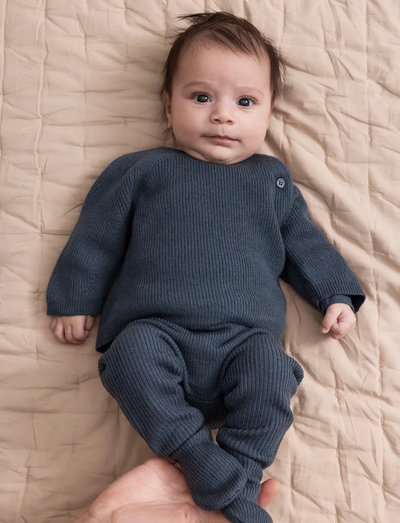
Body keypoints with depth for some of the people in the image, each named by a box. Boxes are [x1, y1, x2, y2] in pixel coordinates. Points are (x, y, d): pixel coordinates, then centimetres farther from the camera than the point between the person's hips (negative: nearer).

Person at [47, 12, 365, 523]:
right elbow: (98, 235, 17)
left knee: (269, 363, -31)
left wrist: (336, 294, 16)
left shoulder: (270, 178, 22)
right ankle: (202, 458, -29)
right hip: (156, 331, 0)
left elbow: (303, 241, 26)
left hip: (243, 337, 1)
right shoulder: (142, 170, 17)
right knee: (132, 350, -33)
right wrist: (74, 299, 14)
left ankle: (240, 476, -21)